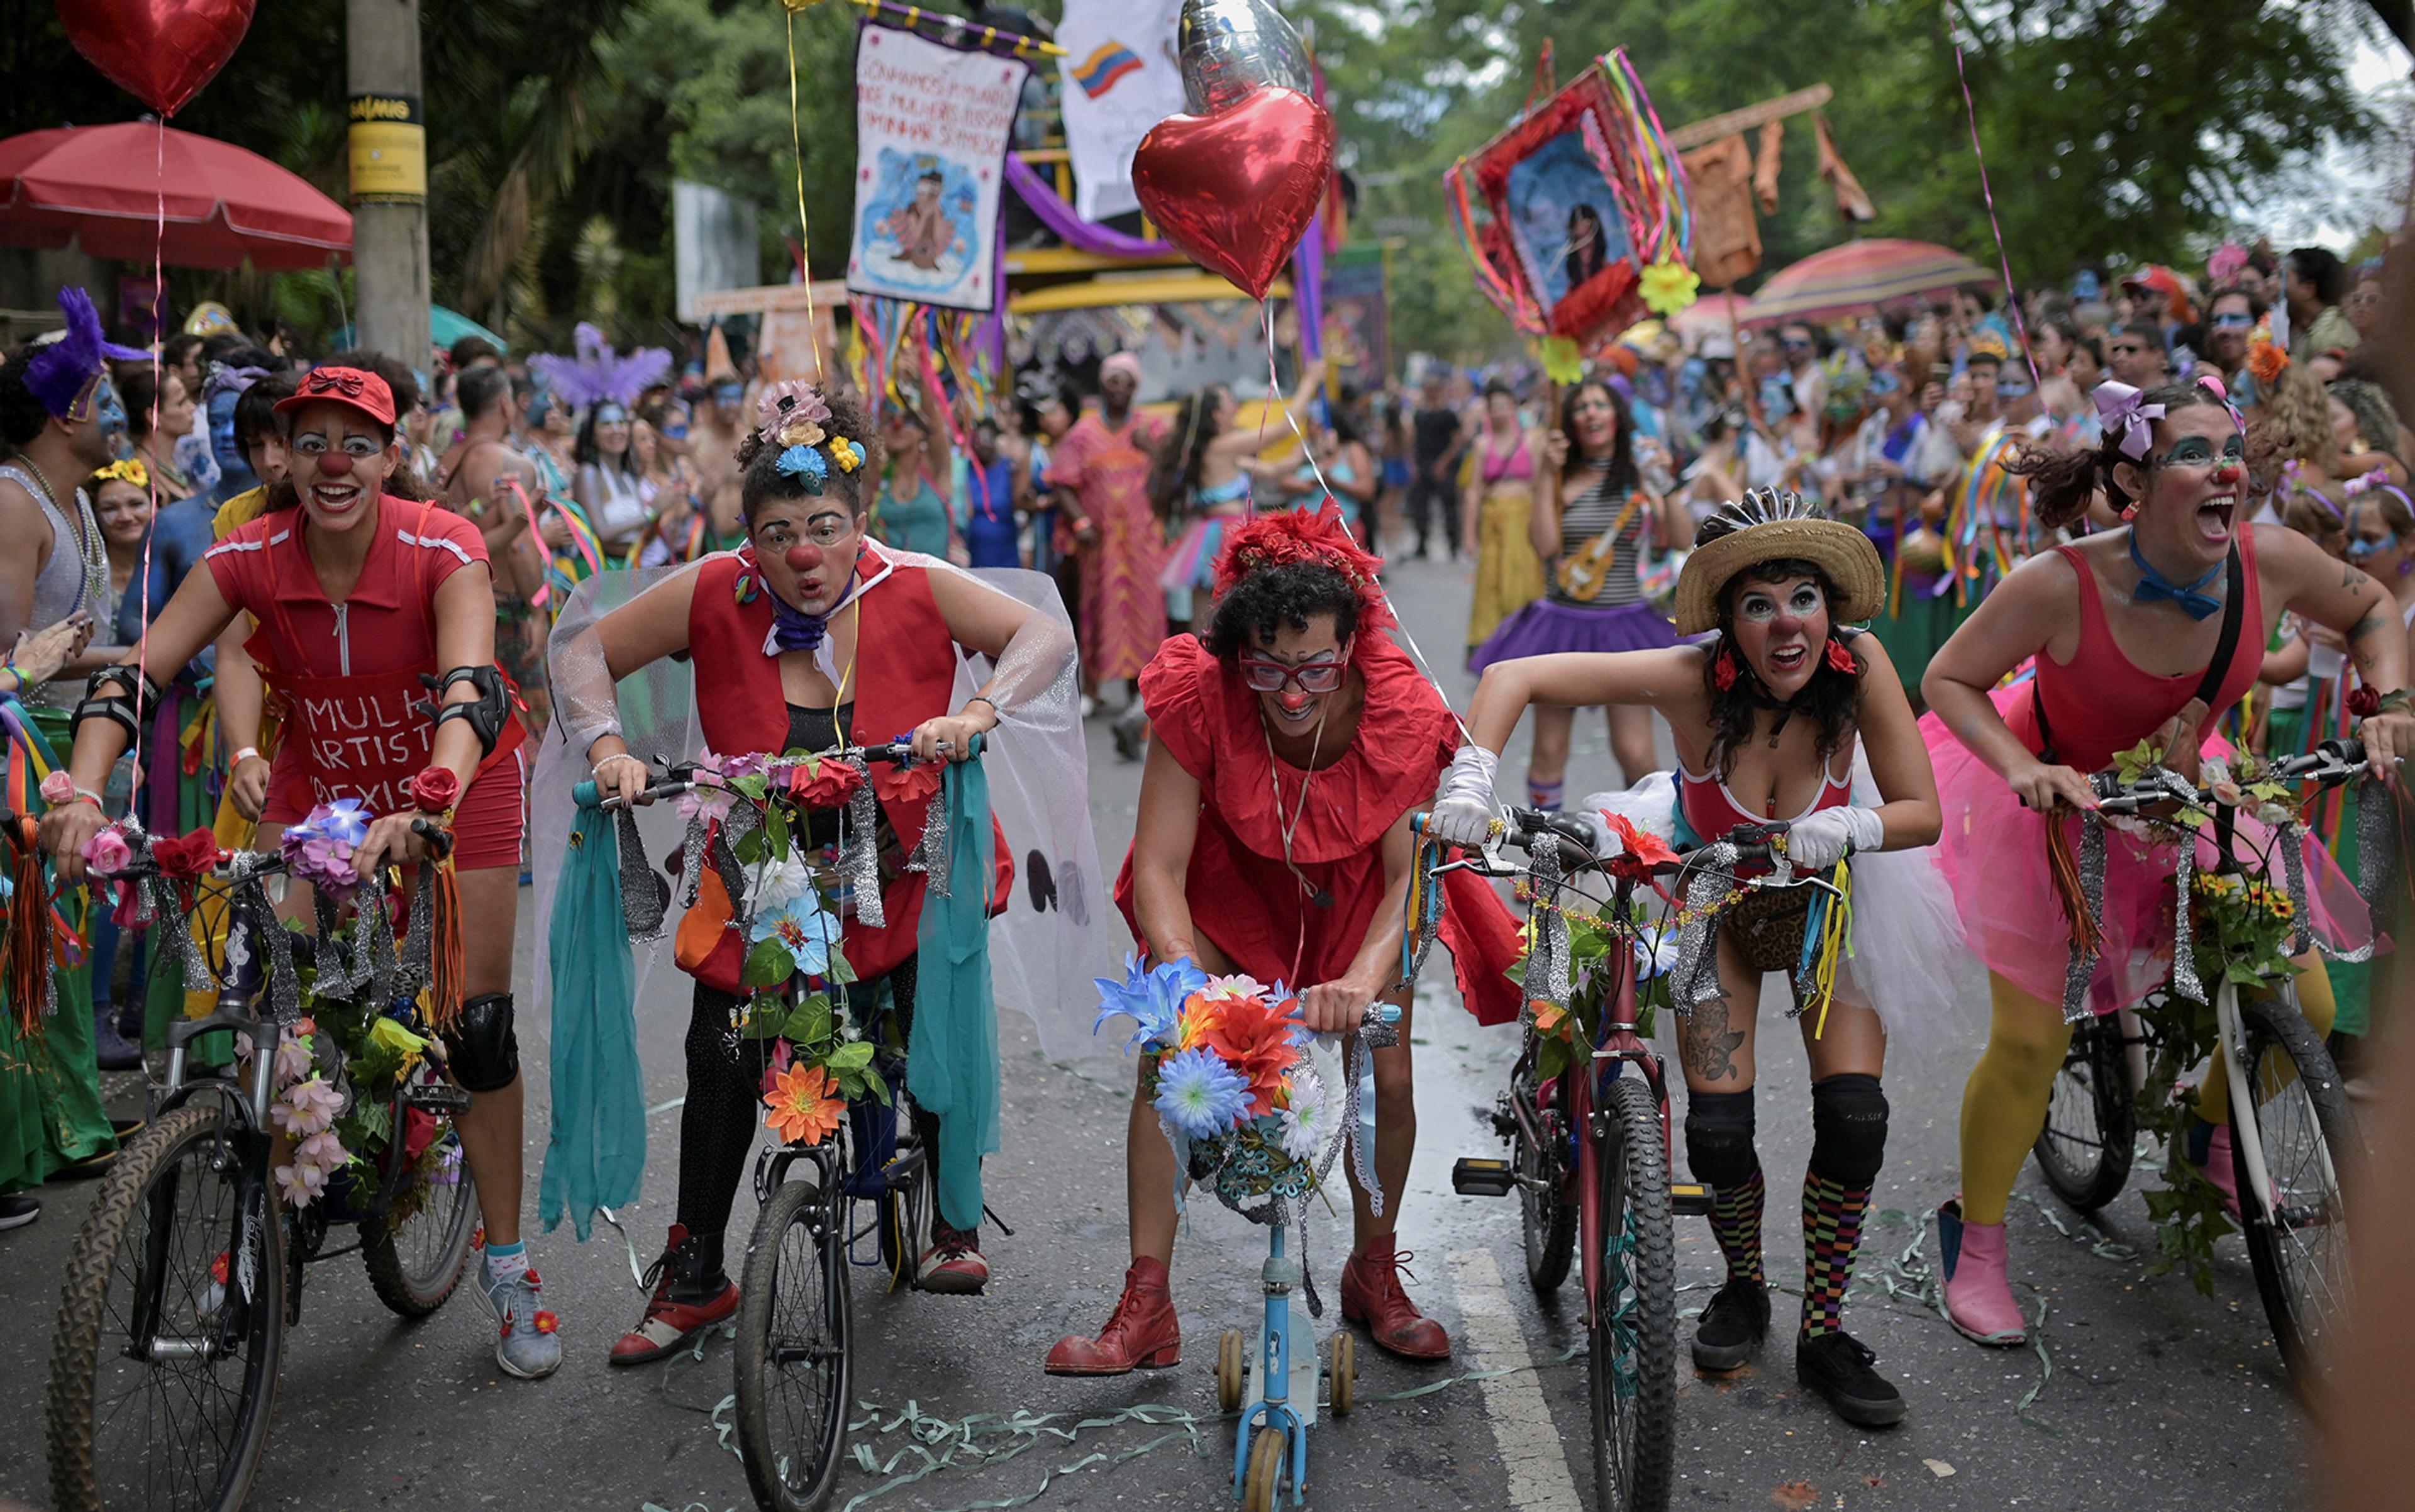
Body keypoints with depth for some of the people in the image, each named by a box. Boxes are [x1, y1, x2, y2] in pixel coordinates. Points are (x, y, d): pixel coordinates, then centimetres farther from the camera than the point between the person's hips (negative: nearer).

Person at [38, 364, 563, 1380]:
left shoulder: (444, 550, -27)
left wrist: (429, 806, -60)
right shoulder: (250, 556, -19)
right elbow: (130, 676, -24)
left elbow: (473, 692, -42)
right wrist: (81, 795, -42)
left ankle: (506, 1266, 8)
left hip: (457, 783, -3)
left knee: (477, 1020, -5)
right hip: (321, 782, 3)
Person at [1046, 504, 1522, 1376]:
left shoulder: (1401, 712, -31)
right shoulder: (1199, 696, -32)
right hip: (1230, 888, 0)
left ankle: (1373, 1273, 20)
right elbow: (1159, 868, -31)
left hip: (1354, 899, 1)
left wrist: (1364, 979, -46)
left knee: (1387, 1081, -9)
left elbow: (1408, 876, -28)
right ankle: (1146, 1310, -5)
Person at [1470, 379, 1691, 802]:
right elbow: (1544, 544, -14)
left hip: (1625, 624, 0)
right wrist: (1548, 476, -12)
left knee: (1635, 754, -7)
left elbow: (1682, 540, -7)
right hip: (1562, 623, 0)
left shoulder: (1640, 476, 4)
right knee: (1549, 751, 7)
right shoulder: (1563, 480, 2)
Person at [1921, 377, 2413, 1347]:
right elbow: (1949, 680, -18)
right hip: (2058, 804, -4)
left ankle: (2215, 1137, 35)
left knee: (2303, 1008, 1)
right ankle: (1974, 1242, 17)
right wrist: (2022, 768, -32)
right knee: (2031, 1040, -7)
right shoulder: (2058, 586, -33)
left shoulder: (2270, 561, -21)